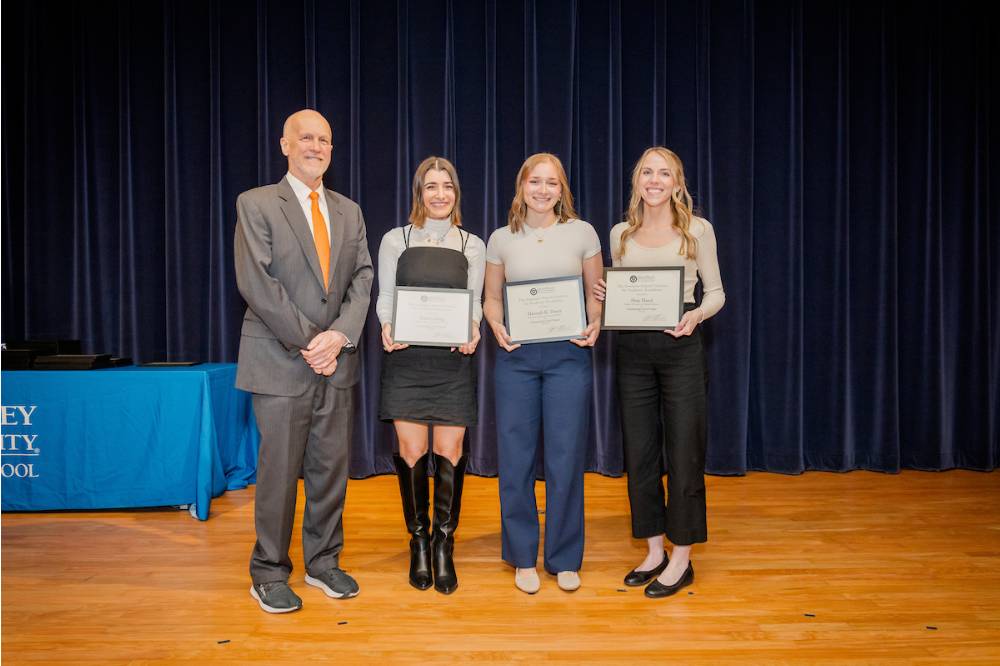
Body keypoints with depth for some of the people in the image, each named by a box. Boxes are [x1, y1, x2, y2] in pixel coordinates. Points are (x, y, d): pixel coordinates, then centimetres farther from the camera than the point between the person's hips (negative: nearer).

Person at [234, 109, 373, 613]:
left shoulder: (349, 211, 14)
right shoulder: (256, 204, -1)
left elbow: (362, 280, 7)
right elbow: (256, 283, -10)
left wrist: (340, 335, -9)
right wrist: (307, 341, -13)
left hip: (336, 361, 5)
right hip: (281, 362, -4)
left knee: (332, 467, 10)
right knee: (279, 471, 2)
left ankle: (324, 562, 26)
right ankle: (269, 574, 18)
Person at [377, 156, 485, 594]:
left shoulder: (472, 245, 10)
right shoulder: (396, 239, 7)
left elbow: (475, 301, 9)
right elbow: (384, 297, 6)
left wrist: (473, 330, -12)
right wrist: (387, 327, -15)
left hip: (453, 360, 1)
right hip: (406, 358, -1)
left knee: (449, 452, -1)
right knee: (412, 451, -1)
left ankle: (444, 544, 15)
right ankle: (419, 541, 18)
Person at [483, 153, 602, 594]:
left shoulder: (582, 232, 4)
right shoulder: (501, 239, 6)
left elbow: (595, 292, 9)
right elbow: (492, 298, 12)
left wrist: (594, 326, -9)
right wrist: (497, 327, -7)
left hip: (568, 355, -1)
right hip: (516, 356, 1)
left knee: (566, 458, 3)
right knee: (515, 458, 5)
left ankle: (565, 559, 21)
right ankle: (523, 557, 23)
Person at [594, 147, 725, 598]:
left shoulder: (697, 230, 1)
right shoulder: (620, 234, 10)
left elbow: (716, 291, 3)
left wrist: (696, 315, -17)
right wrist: (602, 295, -6)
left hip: (680, 346, -3)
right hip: (632, 349, 4)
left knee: (683, 453, 1)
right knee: (639, 452, 8)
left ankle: (681, 559, 16)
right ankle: (655, 550, 24)